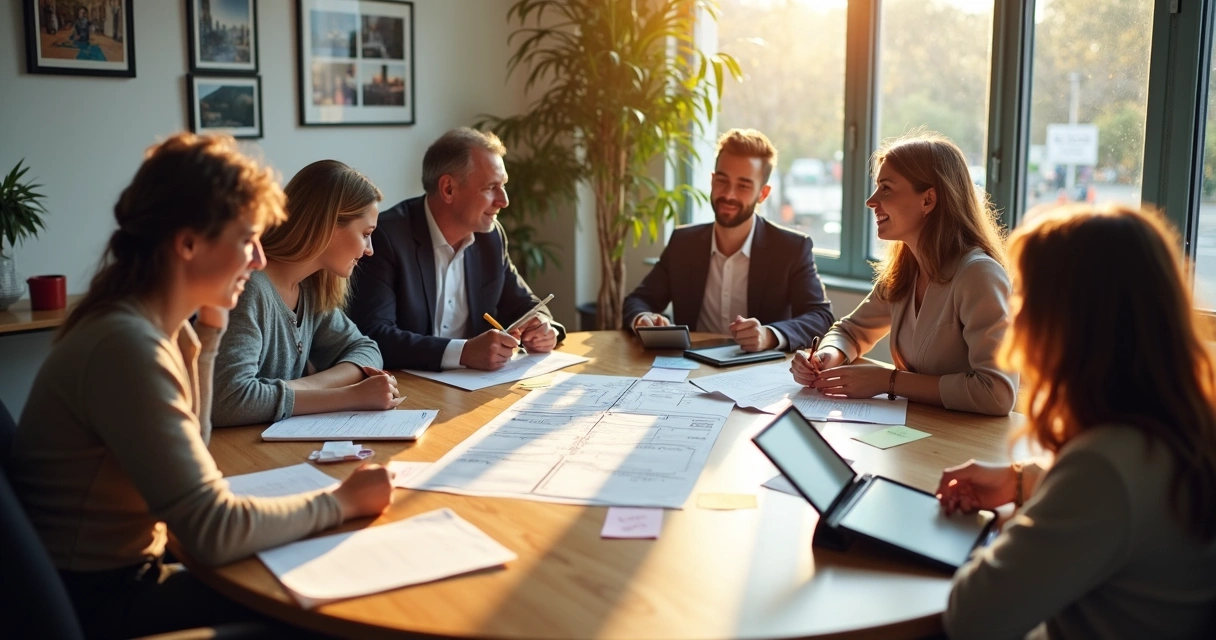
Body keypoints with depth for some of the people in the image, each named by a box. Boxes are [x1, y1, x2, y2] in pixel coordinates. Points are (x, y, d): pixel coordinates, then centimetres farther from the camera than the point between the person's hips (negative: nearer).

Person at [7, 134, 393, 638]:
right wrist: (343, 501, -15)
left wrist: (209, 331, 5)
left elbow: (189, 450, 13)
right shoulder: (127, 345, -27)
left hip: (121, 570, 8)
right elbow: (213, 531, -27)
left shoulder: (153, 324, 1)